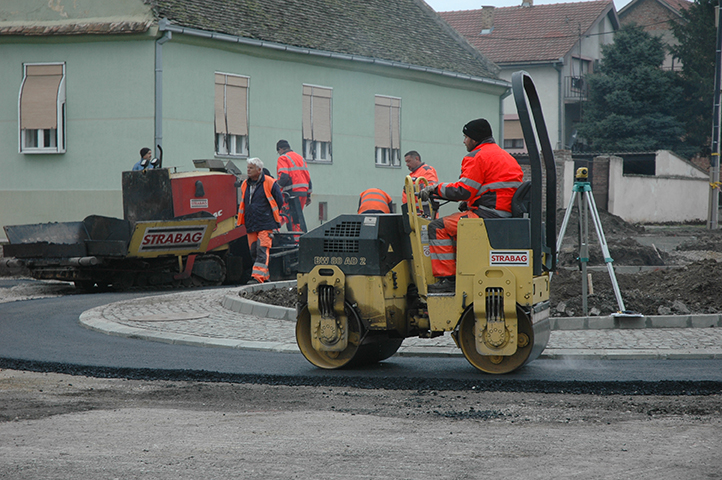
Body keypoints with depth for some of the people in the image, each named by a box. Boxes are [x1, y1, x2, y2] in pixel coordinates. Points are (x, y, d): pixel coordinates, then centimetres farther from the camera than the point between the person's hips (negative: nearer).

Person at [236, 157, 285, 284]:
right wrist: (240, 221, 17)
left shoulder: (269, 183, -5)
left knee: (262, 250, -14)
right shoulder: (245, 185, 13)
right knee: (254, 252, 5)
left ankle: (258, 277, -21)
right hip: (250, 226, 6)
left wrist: (271, 216, 4)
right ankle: (265, 276, 15)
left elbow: (279, 201, 1)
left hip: (266, 225, -6)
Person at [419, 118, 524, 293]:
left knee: (438, 227, -10)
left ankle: (447, 279, -14)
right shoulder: (504, 155, 24)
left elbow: (462, 191, -15)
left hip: (489, 215, -11)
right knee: (455, 225, 28)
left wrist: (436, 188, -3)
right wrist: (469, 203, 20)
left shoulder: (477, 157, -8)